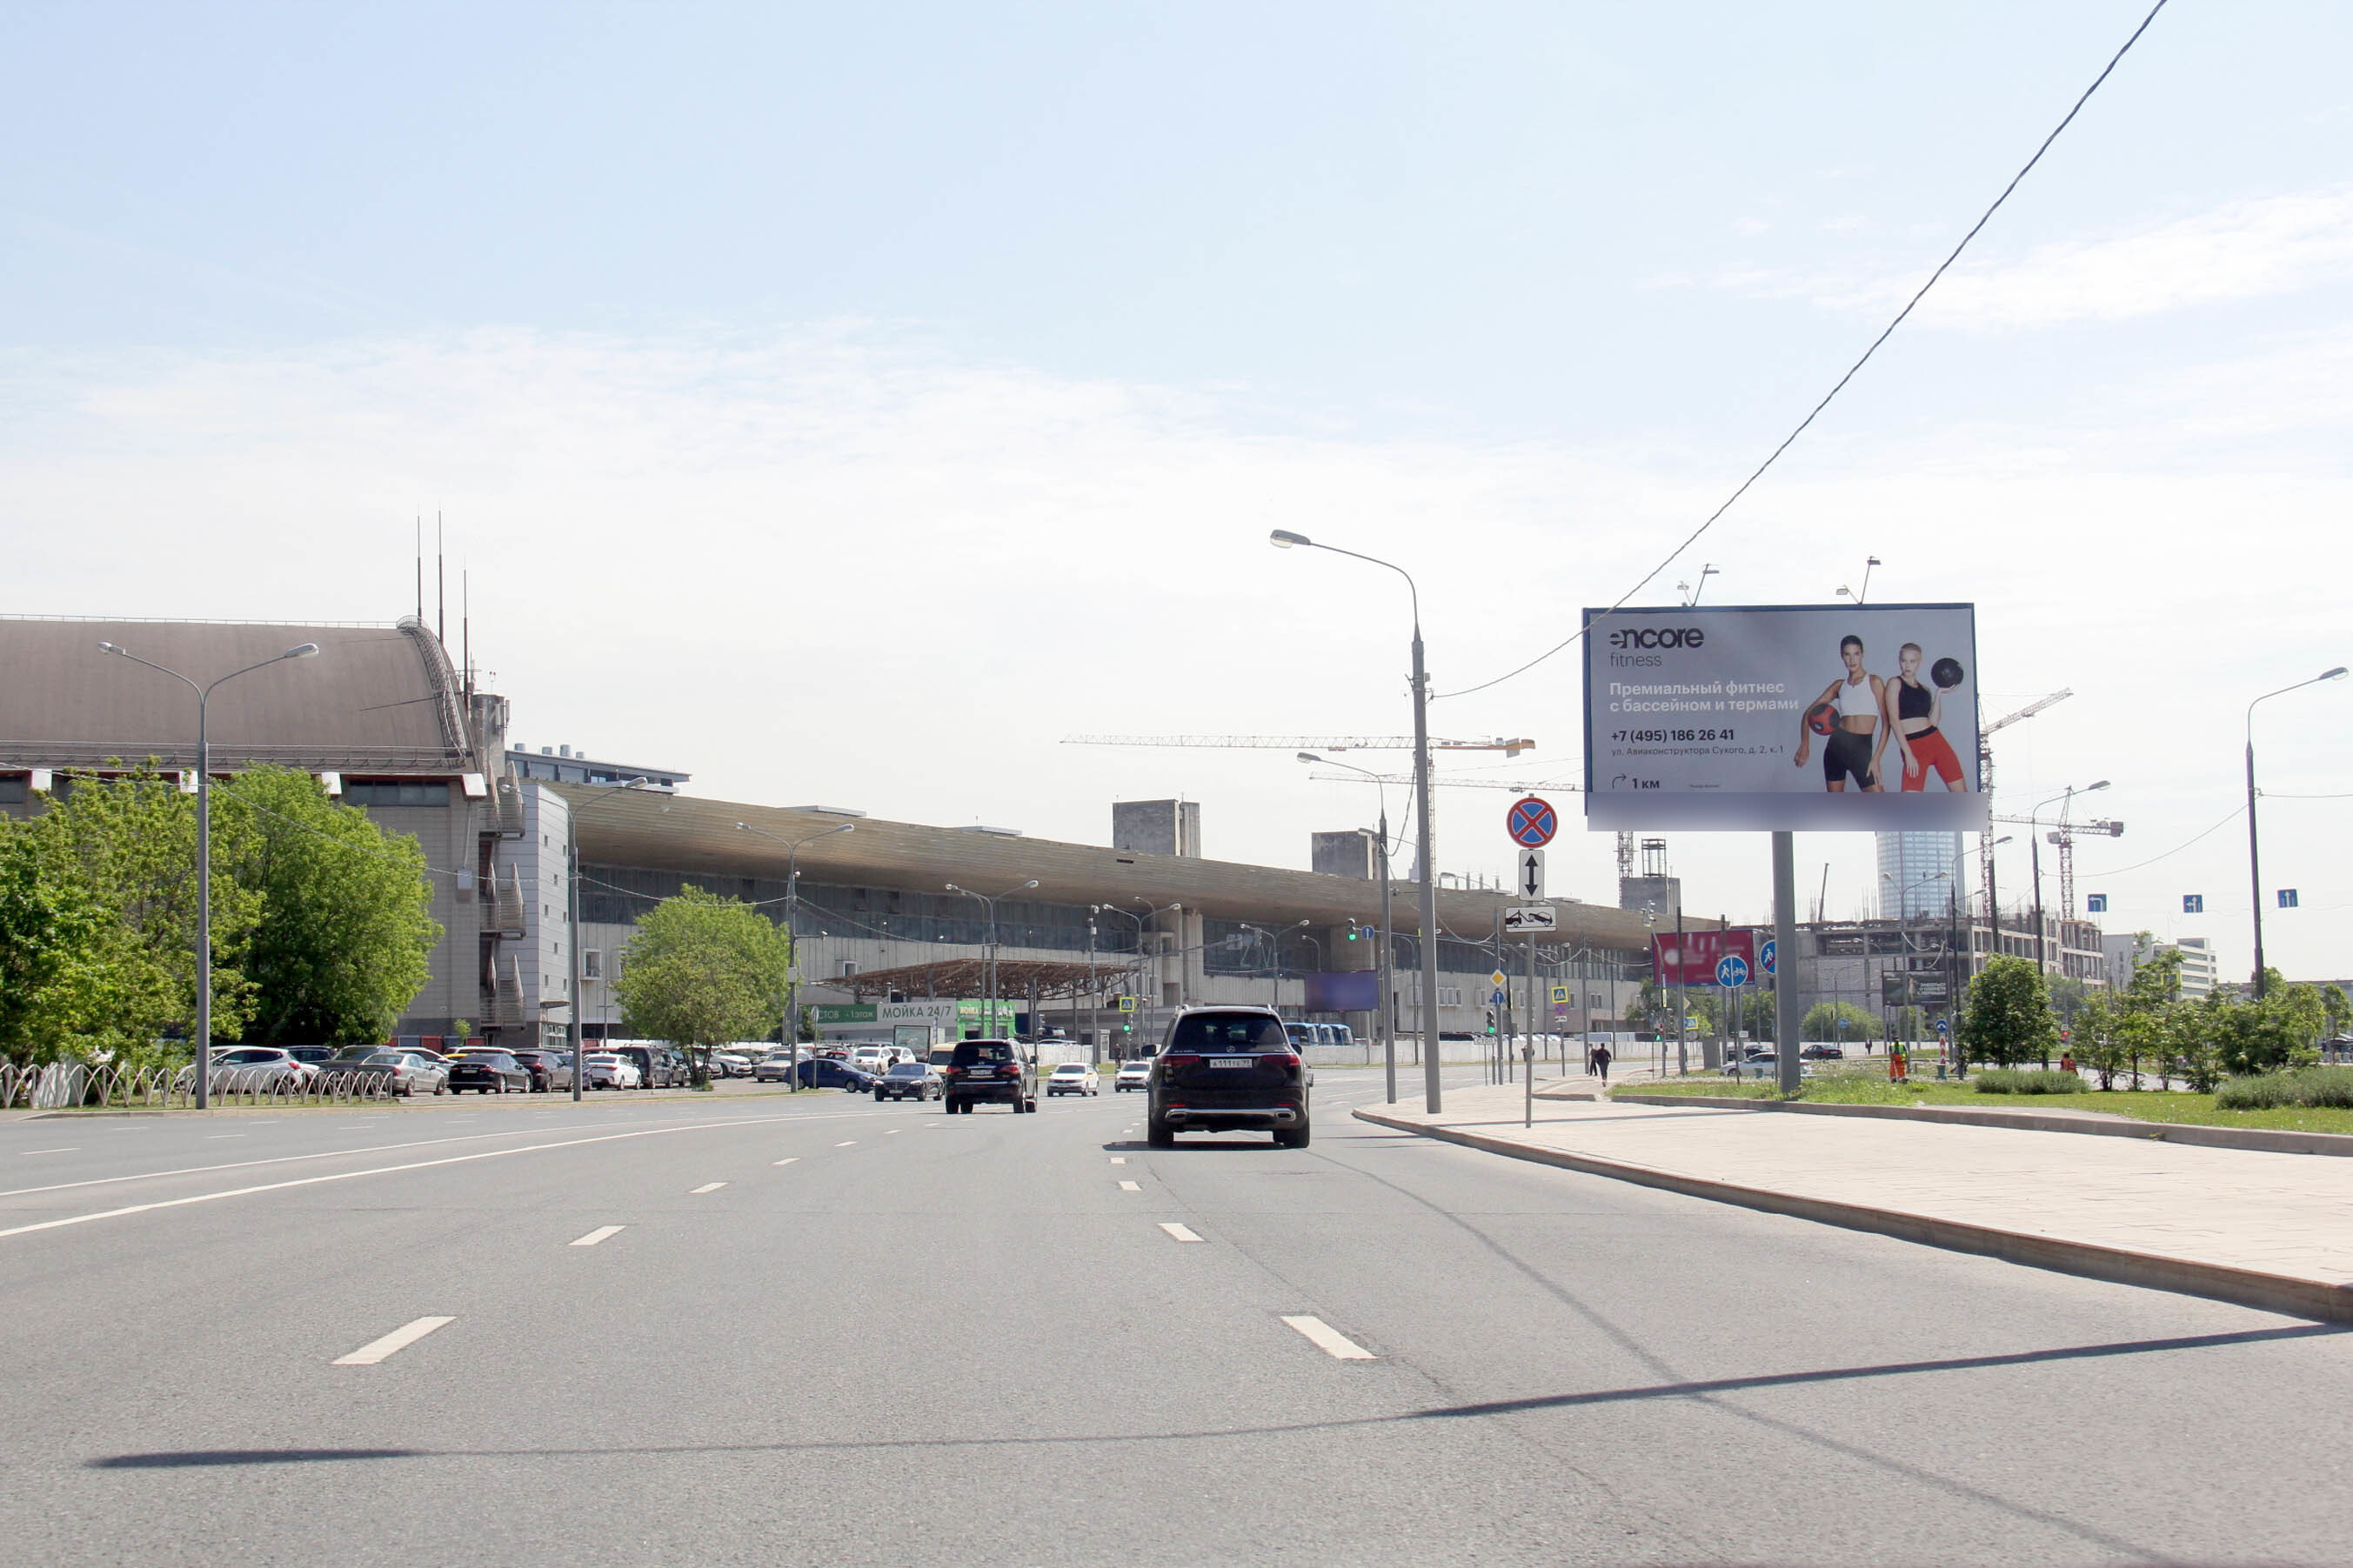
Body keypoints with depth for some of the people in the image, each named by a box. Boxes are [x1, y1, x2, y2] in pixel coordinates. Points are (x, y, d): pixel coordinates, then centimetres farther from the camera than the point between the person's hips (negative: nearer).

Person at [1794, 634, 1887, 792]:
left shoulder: (1874, 682, -2)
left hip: (1862, 750, -4)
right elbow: (1809, 712, 14)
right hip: (1837, 745, 4)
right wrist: (1804, 744, -1)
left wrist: (1876, 758, -14)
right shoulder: (1839, 685, 9)